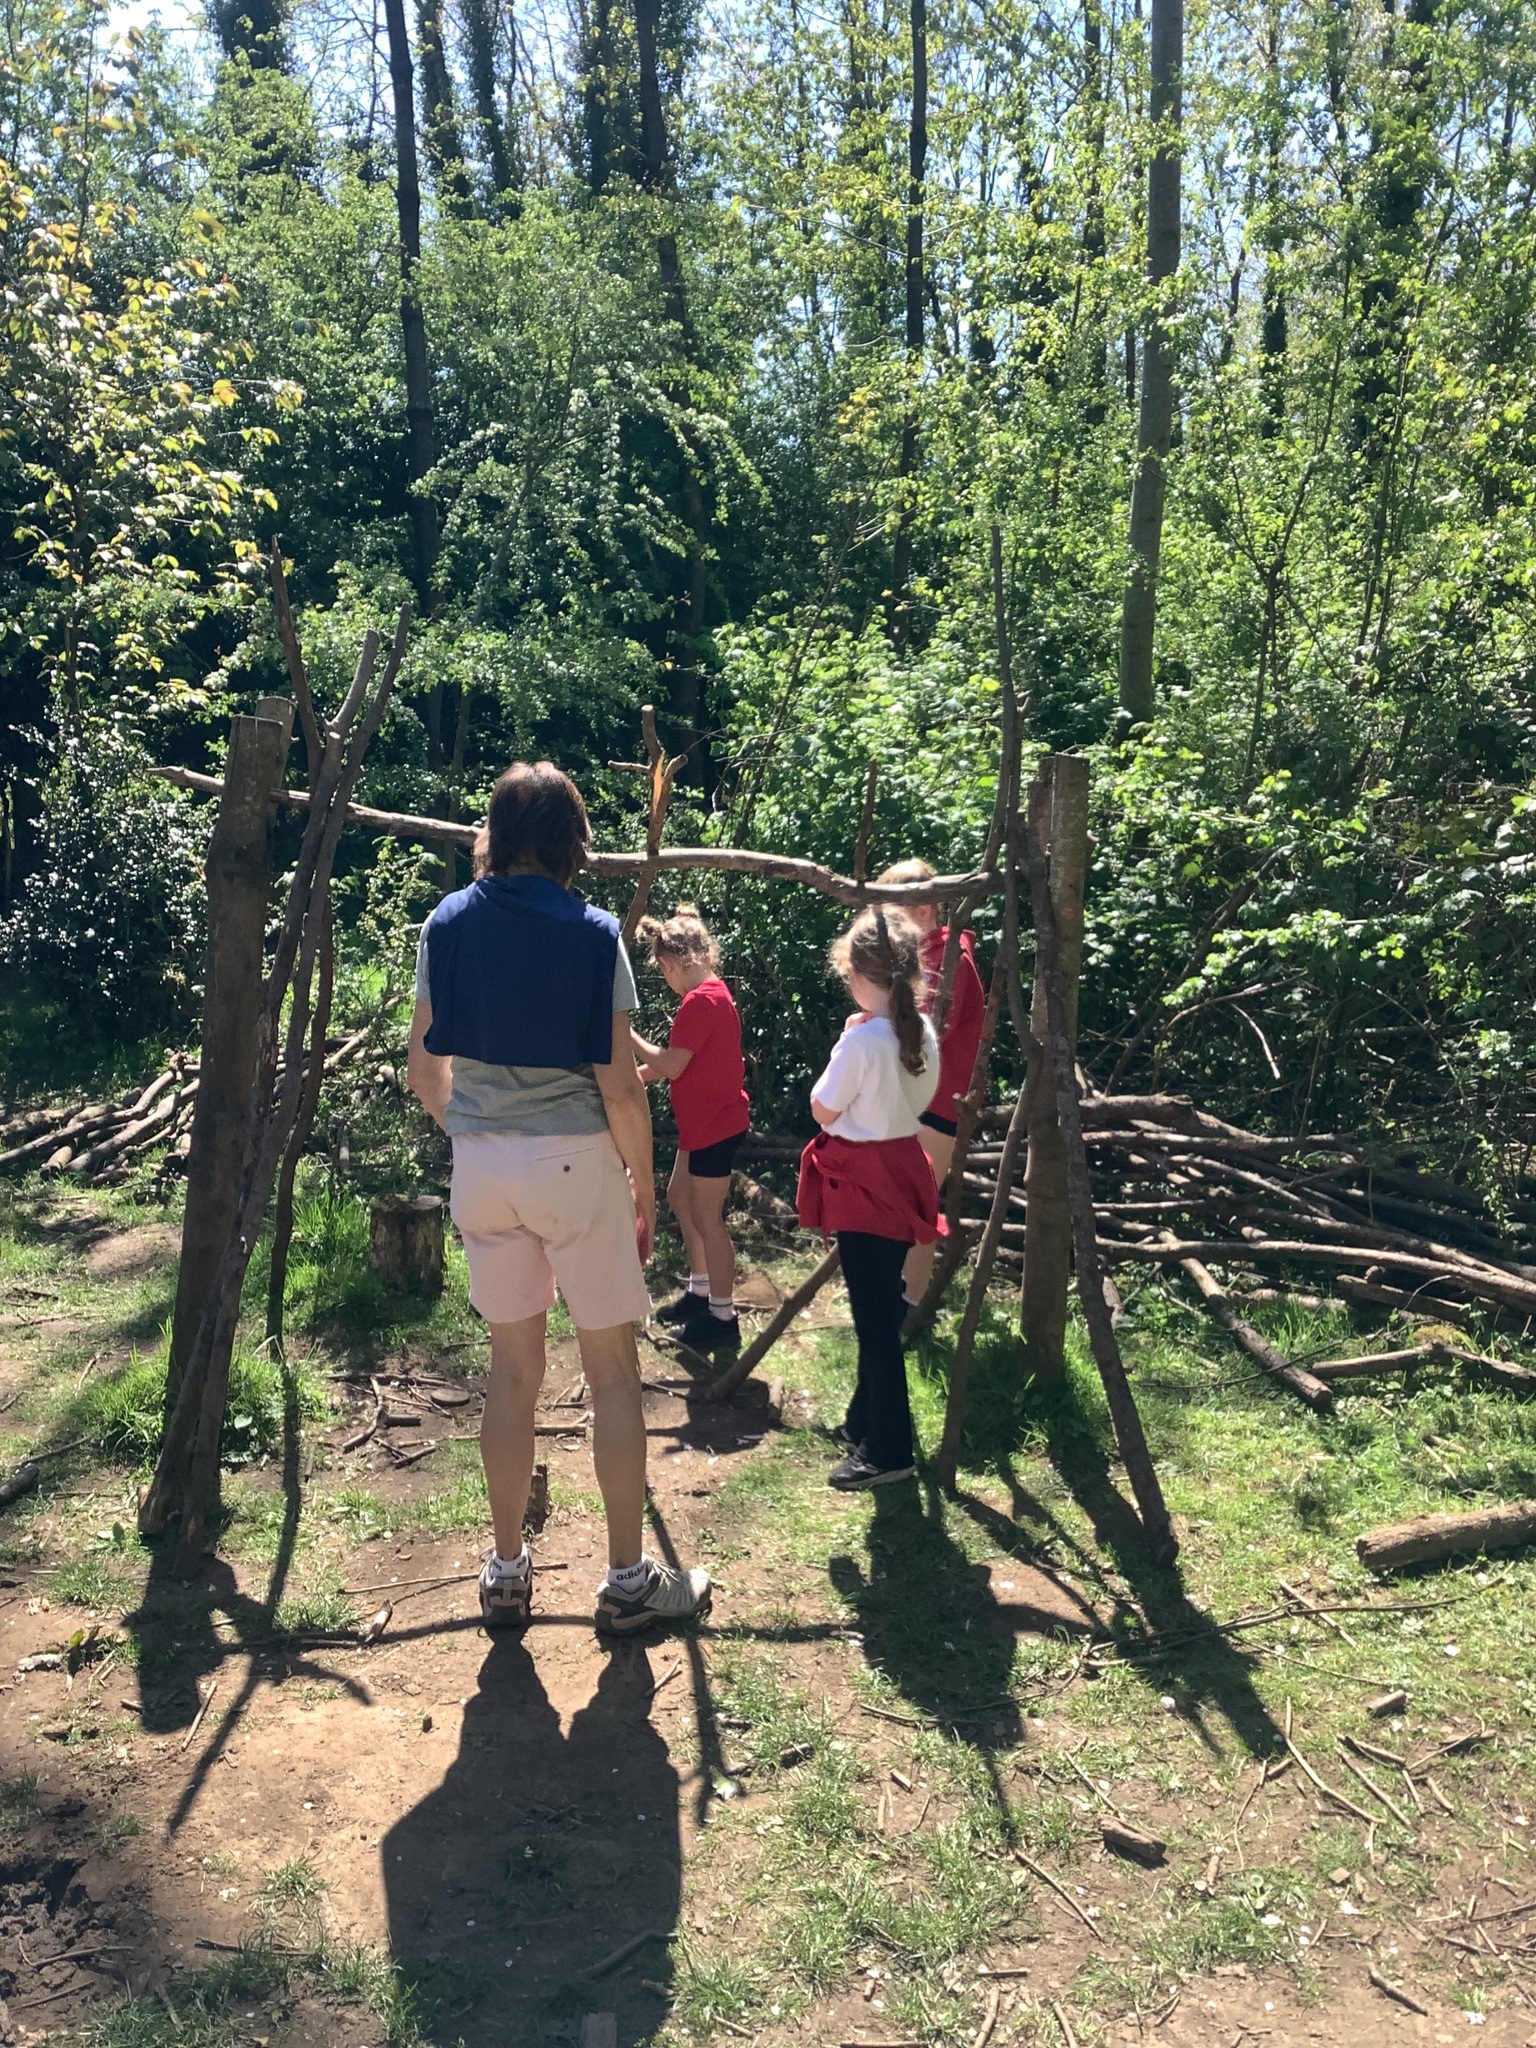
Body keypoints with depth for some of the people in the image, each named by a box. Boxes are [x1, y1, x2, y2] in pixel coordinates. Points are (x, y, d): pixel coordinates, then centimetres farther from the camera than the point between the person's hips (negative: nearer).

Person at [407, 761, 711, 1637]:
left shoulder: (448, 924, 2)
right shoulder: (591, 933, -10)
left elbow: (425, 1070, 6)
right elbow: (620, 1086, -11)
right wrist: (645, 1187, 1)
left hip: (481, 1162, 4)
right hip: (575, 1160, -4)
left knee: (513, 1368, 15)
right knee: (613, 1369, 8)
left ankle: (508, 1571, 26)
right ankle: (629, 1580, 18)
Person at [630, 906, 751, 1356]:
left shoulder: (700, 1001, -22)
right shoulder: (714, 993, 10)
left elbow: (670, 1066, -21)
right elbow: (680, 1062, 11)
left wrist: (627, 1036, -10)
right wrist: (638, 1074, 2)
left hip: (716, 1125, -11)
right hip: (705, 1121, 11)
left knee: (707, 1217, -2)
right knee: (680, 1197, 21)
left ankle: (723, 1319, 8)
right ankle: (700, 1292, 33)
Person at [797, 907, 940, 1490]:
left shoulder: (861, 1039, -21)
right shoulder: (922, 1032, 2)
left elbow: (823, 1110, -11)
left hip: (864, 1184, -8)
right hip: (903, 1173, 8)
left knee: (873, 1315, -1)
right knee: (881, 1306, 19)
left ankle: (888, 1448, 6)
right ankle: (866, 1419, 33)